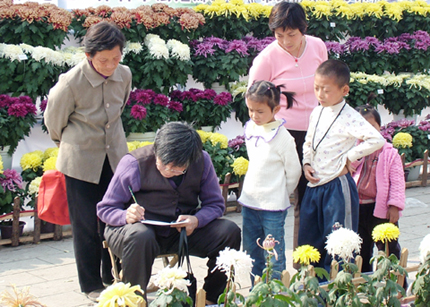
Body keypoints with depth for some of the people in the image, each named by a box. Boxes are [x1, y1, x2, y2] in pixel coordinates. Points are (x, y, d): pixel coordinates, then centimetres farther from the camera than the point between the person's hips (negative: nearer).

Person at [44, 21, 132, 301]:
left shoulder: (124, 75, -8)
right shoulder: (71, 83, -23)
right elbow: (54, 120, -4)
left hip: (115, 155, 4)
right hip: (81, 161, -4)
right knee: (86, 225, 4)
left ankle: (113, 276, 28)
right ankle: (91, 284, 19)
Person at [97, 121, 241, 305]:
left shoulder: (202, 161, -6)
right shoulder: (134, 163, -16)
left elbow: (215, 204, 0)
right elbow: (105, 209, -10)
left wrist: (197, 220, -23)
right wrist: (126, 216, -33)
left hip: (182, 231, 4)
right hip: (143, 227, -4)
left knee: (230, 231, -17)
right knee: (140, 236, -40)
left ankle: (211, 299, 1)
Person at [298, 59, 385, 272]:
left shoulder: (349, 117, -15)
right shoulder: (317, 113, 8)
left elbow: (377, 140, -28)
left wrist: (348, 158, -19)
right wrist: (306, 163, 2)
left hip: (338, 186, -8)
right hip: (314, 185, 8)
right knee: (307, 239, 15)